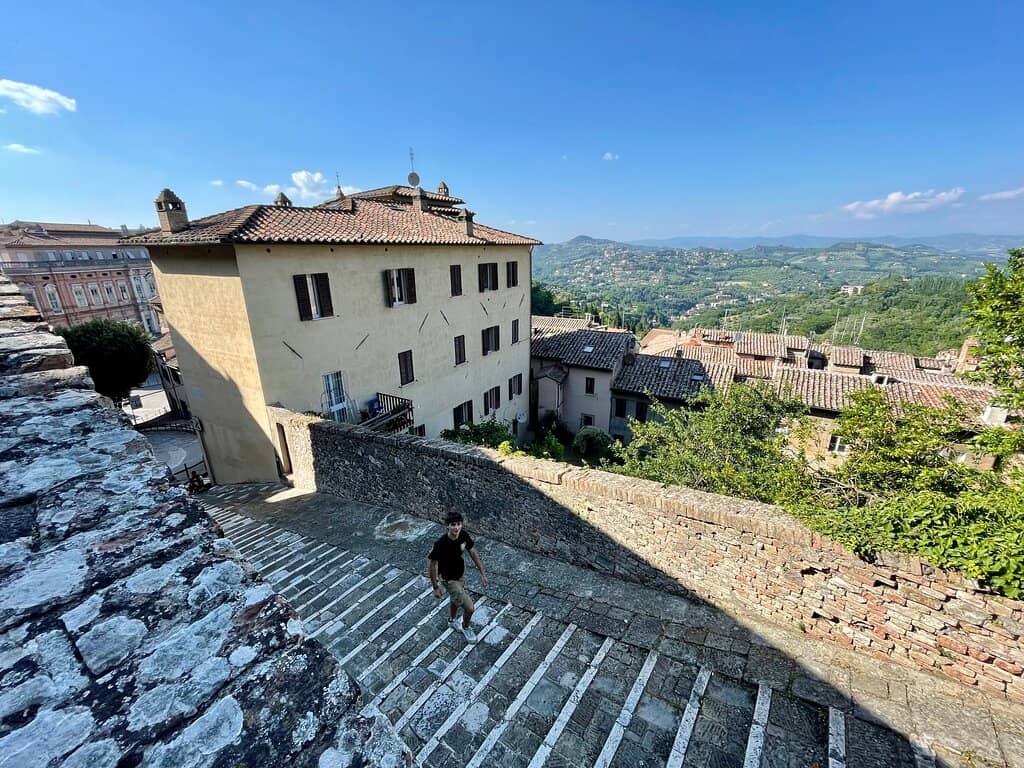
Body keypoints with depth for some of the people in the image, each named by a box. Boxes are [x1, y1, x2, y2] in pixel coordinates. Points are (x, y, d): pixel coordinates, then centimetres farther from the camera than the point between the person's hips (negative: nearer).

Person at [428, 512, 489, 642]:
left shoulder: (464, 535, -19)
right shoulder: (441, 544, -35)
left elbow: (473, 552, -4)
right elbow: (431, 564, -22)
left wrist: (483, 573, -3)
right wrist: (436, 587, -14)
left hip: (460, 575, 6)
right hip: (449, 579, -6)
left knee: (455, 599, 31)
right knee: (469, 607, -4)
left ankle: (452, 620, 62)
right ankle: (466, 628, 28)